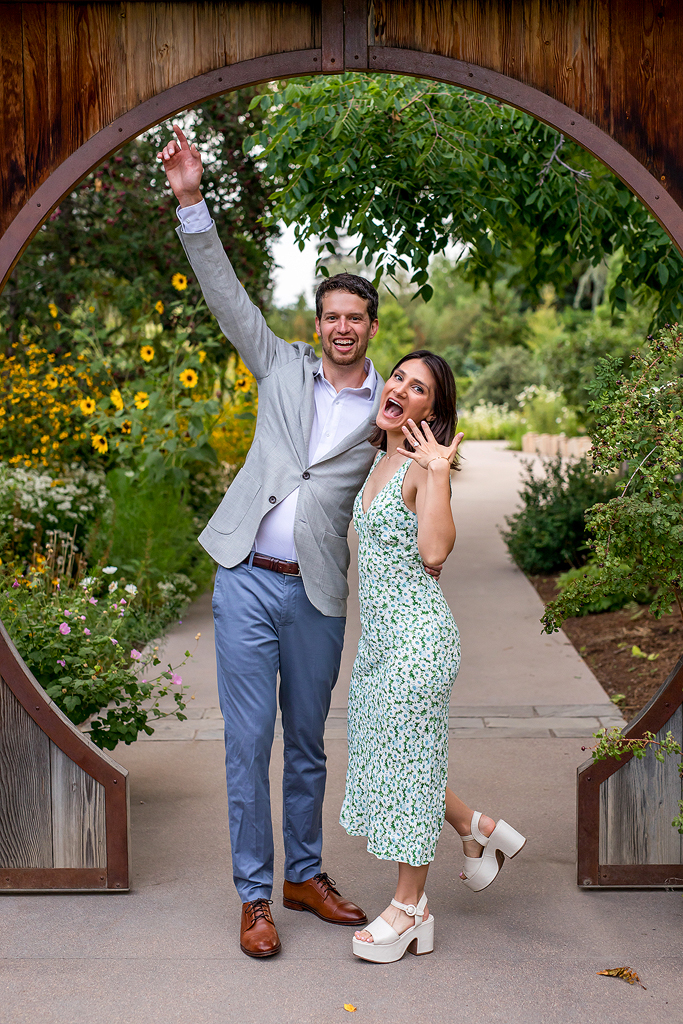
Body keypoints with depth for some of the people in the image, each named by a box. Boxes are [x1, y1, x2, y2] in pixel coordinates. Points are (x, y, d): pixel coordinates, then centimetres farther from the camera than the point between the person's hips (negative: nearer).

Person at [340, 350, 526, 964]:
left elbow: (435, 551, -29)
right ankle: (482, 831, 36)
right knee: (385, 754, 17)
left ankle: (409, 908, 17)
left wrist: (437, 474, -28)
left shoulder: (426, 464, -13)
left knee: (408, 760, 2)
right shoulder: (383, 457, 12)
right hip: (379, 631, 9)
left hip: (417, 631, -9)